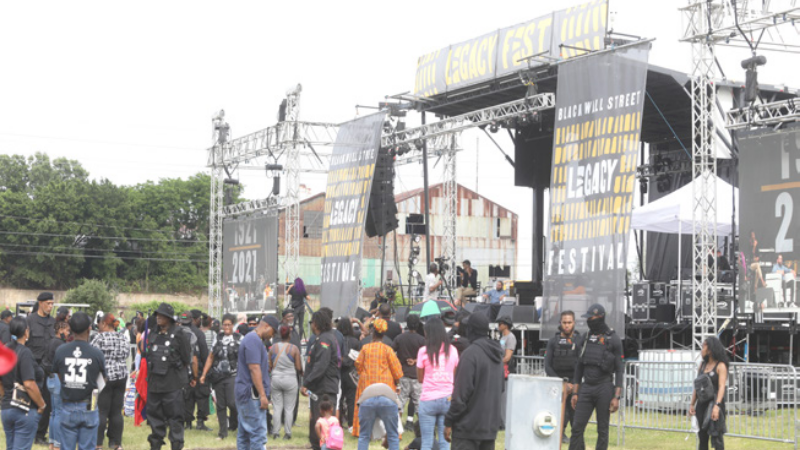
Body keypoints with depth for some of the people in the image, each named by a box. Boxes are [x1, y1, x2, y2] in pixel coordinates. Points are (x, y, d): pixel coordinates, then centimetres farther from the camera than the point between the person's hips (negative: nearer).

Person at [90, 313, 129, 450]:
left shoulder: (100, 337, -10)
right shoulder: (124, 338, 8)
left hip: (104, 377, -6)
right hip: (121, 377, 6)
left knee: (101, 411, -2)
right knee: (116, 411, 9)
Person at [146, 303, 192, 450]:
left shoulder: (178, 335, -6)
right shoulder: (152, 335, 12)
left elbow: (186, 359, -3)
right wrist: (150, 374, 14)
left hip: (173, 384, -6)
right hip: (154, 382, 6)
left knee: (174, 415, -3)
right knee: (154, 413, 11)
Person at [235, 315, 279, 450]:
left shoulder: (250, 339, 19)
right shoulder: (254, 340, -14)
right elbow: (254, 369, -20)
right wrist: (263, 395, -20)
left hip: (244, 393, 11)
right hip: (252, 394, -11)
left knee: (244, 434, 11)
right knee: (258, 433, -11)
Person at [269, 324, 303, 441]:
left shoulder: (273, 347, 0)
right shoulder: (294, 348, -8)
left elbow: (270, 367, 3)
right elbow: (299, 368, -5)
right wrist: (302, 373, 16)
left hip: (276, 379, 3)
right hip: (290, 380, -3)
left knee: (277, 408, 9)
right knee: (289, 409, 5)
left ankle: (275, 432, 10)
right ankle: (287, 433, 6)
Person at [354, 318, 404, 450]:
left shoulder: (365, 348, 0)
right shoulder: (388, 350, -4)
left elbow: (358, 366, 9)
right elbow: (398, 373, -4)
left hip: (367, 398, 1)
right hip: (387, 398, -1)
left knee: (364, 436, 7)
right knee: (393, 435, 4)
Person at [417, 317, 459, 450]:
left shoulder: (424, 351, -7)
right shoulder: (452, 350, 2)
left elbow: (420, 378, 1)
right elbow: (454, 376, 10)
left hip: (428, 399, -3)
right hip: (448, 399, 3)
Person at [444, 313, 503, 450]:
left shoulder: (470, 354, -15)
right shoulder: (496, 354, 11)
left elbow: (461, 394, -17)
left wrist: (449, 422, -12)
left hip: (468, 428, -8)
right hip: (491, 425, 8)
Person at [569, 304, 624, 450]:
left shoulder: (614, 340, -3)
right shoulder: (587, 338, 12)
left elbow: (620, 370, -5)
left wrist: (616, 397, -12)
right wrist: (575, 393, 11)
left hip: (604, 388, -4)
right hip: (586, 388, 4)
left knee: (602, 430, 2)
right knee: (577, 427, -4)